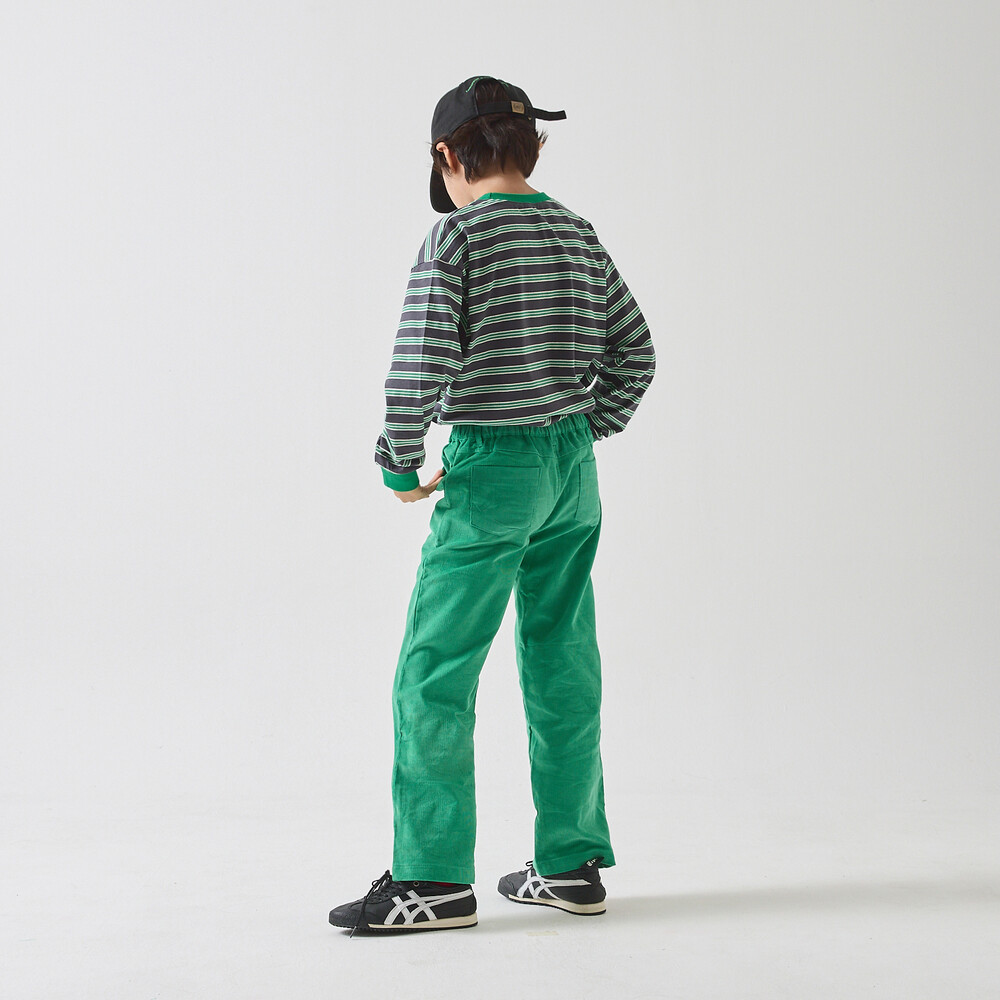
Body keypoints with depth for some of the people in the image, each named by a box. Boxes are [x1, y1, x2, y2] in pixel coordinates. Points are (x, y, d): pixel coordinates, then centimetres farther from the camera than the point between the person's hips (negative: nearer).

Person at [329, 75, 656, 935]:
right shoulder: (577, 232, 10)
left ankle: (434, 878, 1)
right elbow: (634, 349, 15)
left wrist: (401, 465, -7)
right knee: (562, 664, 13)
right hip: (574, 475, 7)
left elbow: (423, 360, -19)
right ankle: (572, 863, 21)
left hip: (492, 471, -7)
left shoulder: (457, 234, -10)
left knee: (433, 672, -1)